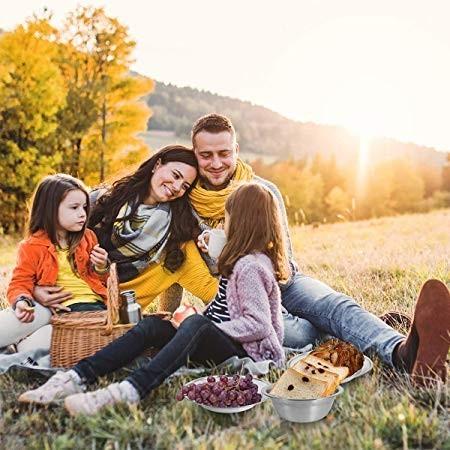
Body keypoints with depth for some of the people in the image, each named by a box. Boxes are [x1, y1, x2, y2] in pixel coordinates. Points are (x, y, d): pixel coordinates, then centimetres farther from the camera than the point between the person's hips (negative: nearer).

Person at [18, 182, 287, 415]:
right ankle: (78, 377, -23)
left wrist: (205, 329, -18)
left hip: (244, 350, -9)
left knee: (195, 325, -39)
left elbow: (257, 325, -21)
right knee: (152, 325, -10)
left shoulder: (250, 266, -15)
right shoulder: (247, 259, 16)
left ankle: (131, 391, -55)